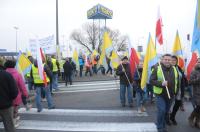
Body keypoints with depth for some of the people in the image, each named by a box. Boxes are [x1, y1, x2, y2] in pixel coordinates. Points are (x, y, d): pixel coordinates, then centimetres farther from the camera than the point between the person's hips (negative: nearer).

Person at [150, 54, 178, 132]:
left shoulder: (174, 69, 4)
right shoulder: (157, 69, -11)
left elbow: (176, 80, 17)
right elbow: (151, 81, -13)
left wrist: (175, 91, 14)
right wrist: (161, 83, -26)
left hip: (170, 94, 5)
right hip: (160, 94, -5)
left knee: (166, 111, 15)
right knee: (161, 111, -11)